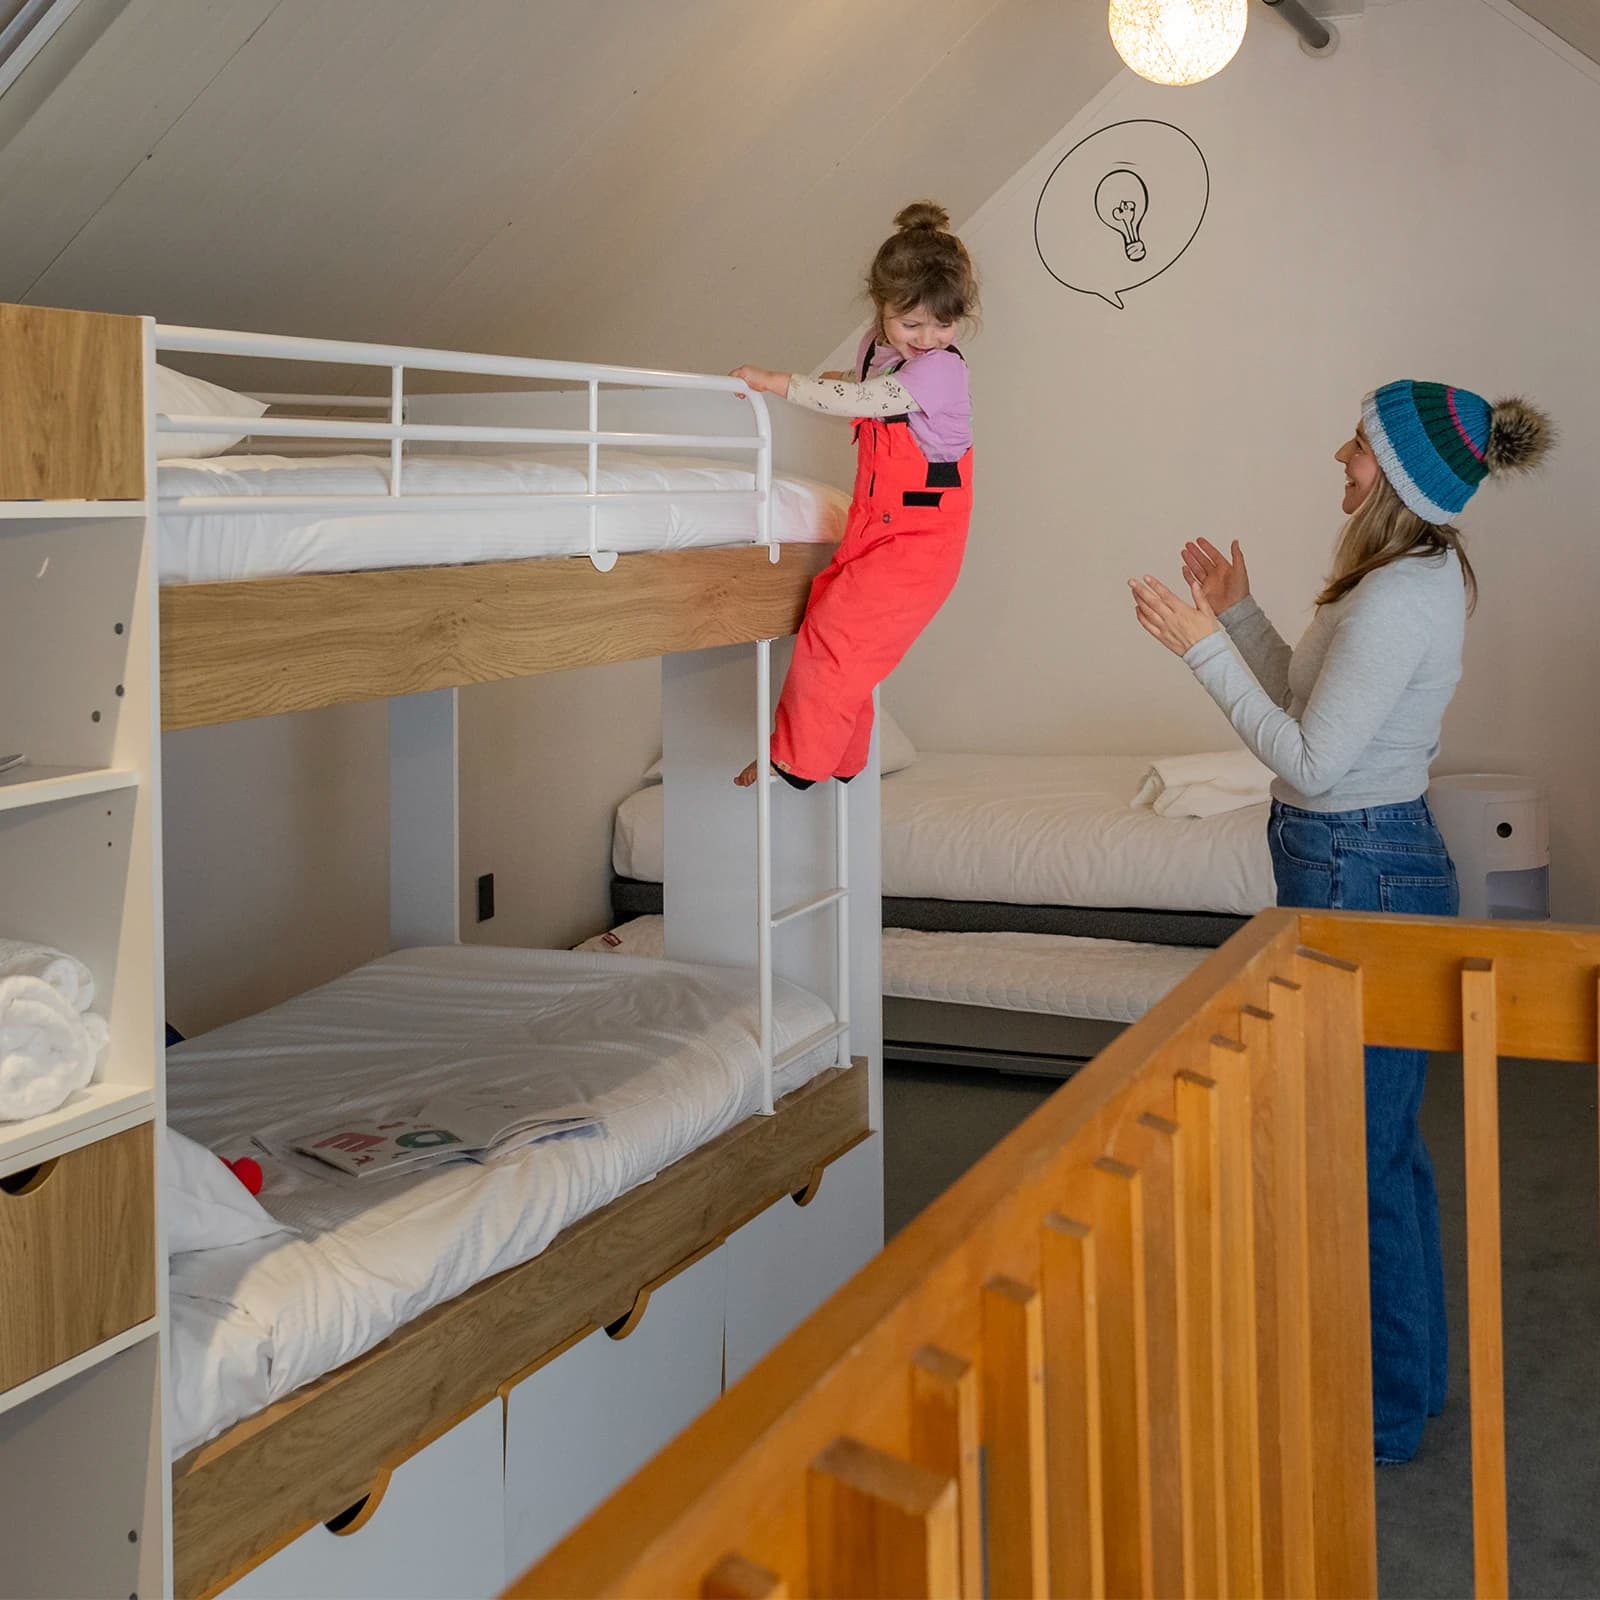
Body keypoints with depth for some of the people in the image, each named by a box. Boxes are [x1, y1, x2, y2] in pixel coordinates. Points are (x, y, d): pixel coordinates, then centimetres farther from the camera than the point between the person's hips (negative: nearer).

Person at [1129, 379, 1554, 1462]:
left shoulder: (1399, 598, -22)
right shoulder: (1418, 575, 11)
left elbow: (1311, 758, -22)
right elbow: (1315, 706, 16)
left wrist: (1204, 649, -20)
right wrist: (1241, 613, 13)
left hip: (1361, 876, -11)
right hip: (1378, 860, 11)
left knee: (1360, 1155, 0)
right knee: (1387, 1139, 19)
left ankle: (1385, 1415, 15)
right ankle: (1409, 1376, 34)